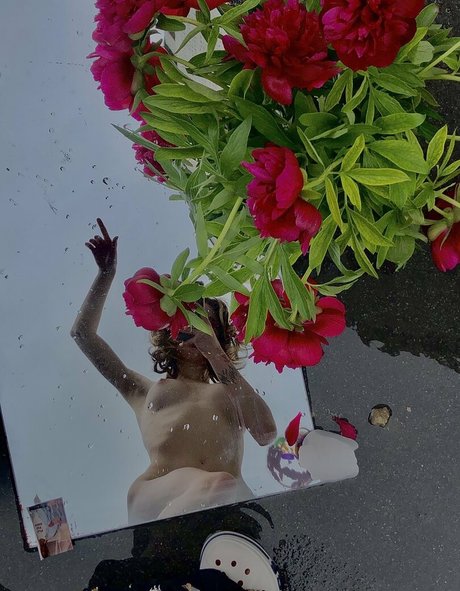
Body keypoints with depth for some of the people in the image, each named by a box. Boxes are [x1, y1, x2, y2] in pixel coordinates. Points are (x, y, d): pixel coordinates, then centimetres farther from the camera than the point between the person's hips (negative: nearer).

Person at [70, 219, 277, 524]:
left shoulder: (229, 391, 30)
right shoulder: (146, 390, 32)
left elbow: (267, 434, 8)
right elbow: (83, 333, 32)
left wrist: (217, 355, 8)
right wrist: (107, 273, 25)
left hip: (230, 502, 1)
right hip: (157, 496, -1)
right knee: (218, 485, -38)